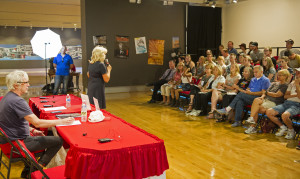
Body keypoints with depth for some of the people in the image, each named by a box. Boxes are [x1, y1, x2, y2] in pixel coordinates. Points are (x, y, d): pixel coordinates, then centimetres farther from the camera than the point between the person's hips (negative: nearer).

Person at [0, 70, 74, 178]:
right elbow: (38, 123, -29)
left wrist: (31, 130, 11)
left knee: (41, 137, 31)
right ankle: (37, 169, 2)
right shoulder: (17, 101, -25)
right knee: (58, 141, -11)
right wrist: (61, 121, -22)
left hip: (11, 139, 10)